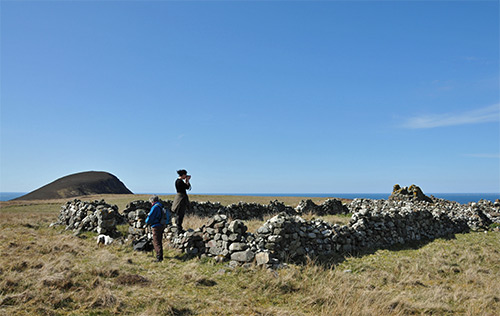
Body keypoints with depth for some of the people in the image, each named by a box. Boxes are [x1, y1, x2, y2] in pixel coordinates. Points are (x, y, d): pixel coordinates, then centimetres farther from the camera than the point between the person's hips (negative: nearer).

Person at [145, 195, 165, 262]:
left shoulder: (155, 207, -16)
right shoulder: (161, 206, 12)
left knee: (156, 242, -5)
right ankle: (160, 256, 29)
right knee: (159, 242, 19)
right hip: (162, 226, 9)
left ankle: (159, 257, -6)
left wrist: (147, 221, 5)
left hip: (156, 227, -9)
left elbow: (150, 218, -18)